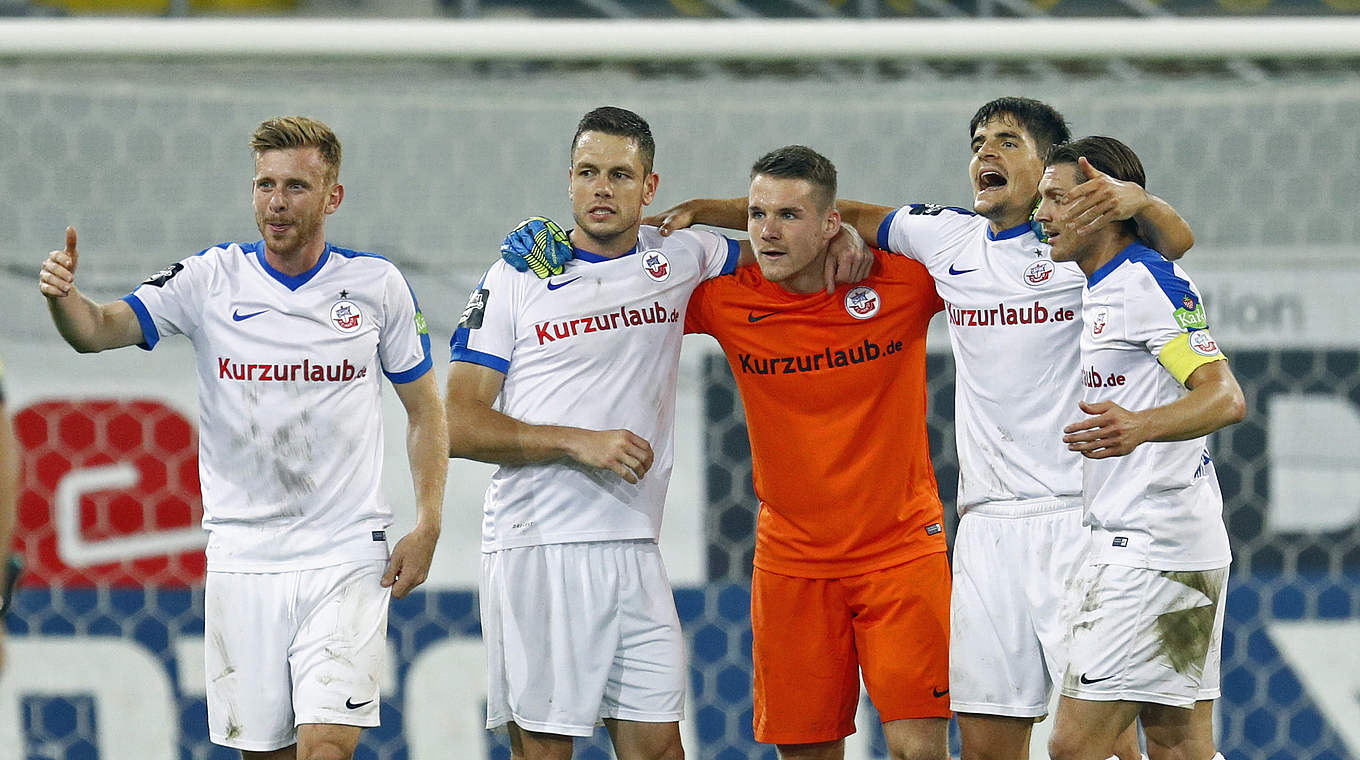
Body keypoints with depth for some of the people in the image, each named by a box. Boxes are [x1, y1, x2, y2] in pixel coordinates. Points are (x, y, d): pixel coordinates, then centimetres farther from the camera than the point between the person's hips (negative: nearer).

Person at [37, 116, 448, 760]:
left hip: (346, 559, -1)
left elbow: (424, 409, 10)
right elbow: (101, 329, -10)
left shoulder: (377, 285, 1)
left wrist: (426, 527, 0)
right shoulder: (211, 279, 0)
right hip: (242, 556, 1)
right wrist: (63, 296, -33)